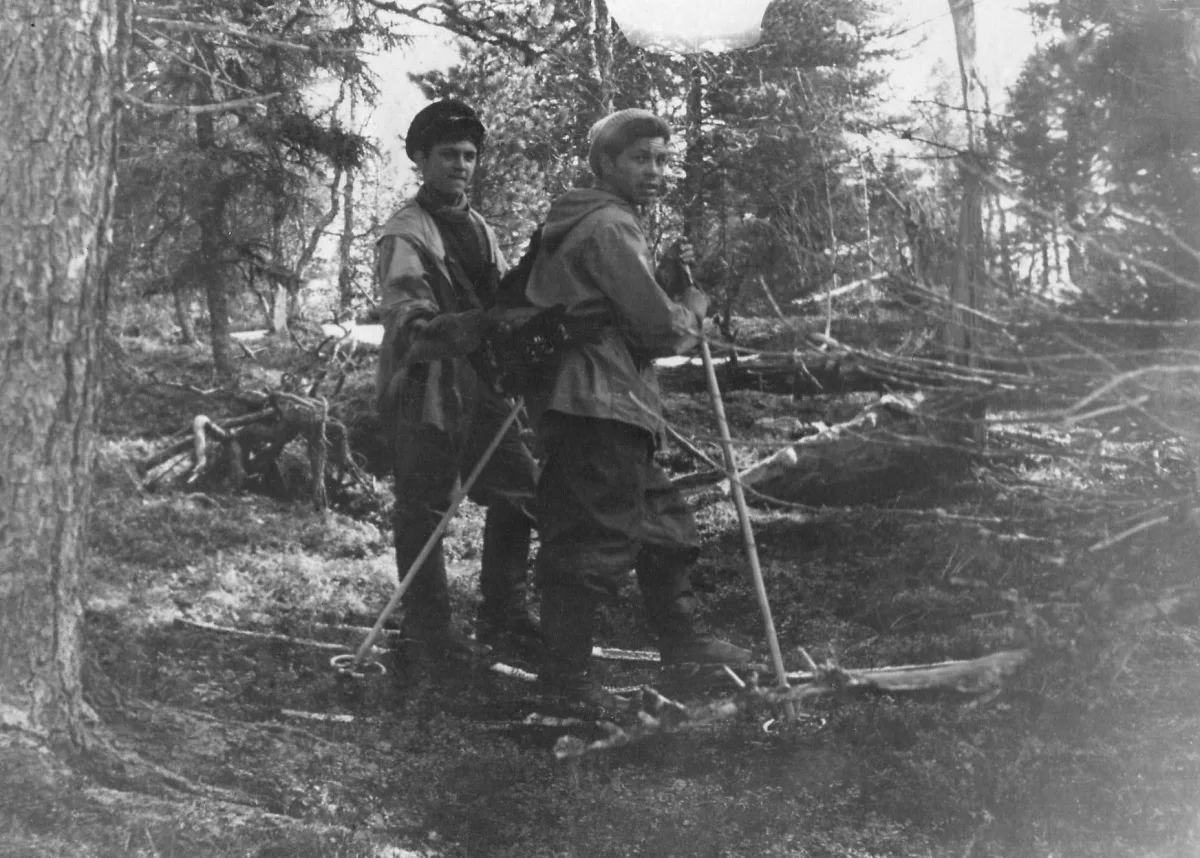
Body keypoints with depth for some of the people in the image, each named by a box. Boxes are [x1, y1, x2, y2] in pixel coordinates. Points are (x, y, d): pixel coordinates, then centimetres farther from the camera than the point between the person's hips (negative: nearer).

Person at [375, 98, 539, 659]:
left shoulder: (479, 228, 14)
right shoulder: (405, 236, -12)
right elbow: (409, 325, -24)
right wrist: (474, 327, -40)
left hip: (479, 388, 8)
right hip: (423, 391, -8)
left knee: (521, 490, 10)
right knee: (424, 508, 0)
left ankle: (502, 614, 23)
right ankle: (427, 623, 16)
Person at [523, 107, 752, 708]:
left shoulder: (588, 223, 21)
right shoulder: (609, 226, -13)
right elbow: (663, 329, -16)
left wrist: (666, 277, 7)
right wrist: (693, 302, 4)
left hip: (608, 407, 11)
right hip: (597, 405, -11)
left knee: (661, 517, 18)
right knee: (599, 536, -6)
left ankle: (680, 638, 31)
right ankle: (563, 670, 2)